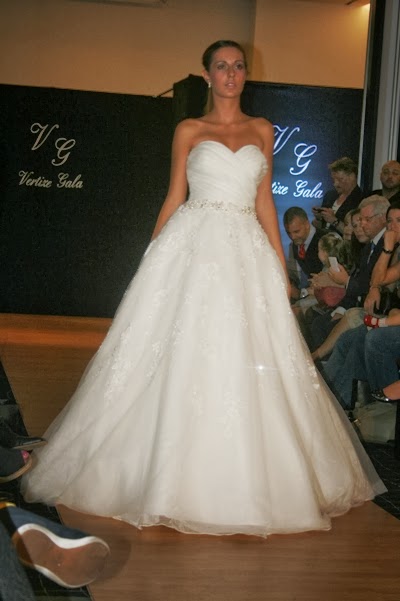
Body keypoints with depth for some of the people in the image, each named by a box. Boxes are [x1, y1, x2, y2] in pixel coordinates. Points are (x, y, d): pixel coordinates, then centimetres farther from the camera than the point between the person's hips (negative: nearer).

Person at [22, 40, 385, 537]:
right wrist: (153, 257, 2)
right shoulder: (188, 131, 9)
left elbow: (264, 201, 14)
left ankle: (244, 482, 14)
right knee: (184, 358, -4)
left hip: (247, 253, 2)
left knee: (248, 362, 0)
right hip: (192, 249, -2)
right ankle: (173, 480, 9)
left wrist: (280, 264, 8)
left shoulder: (263, 131, 15)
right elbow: (174, 197, 8)